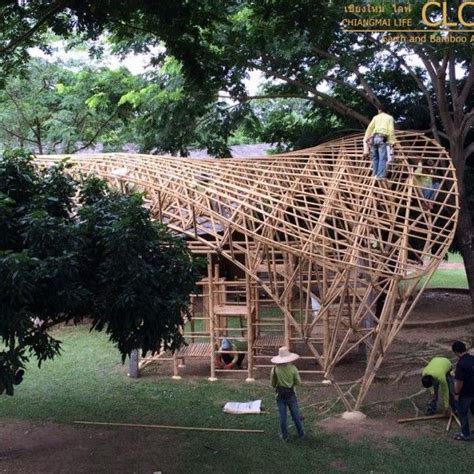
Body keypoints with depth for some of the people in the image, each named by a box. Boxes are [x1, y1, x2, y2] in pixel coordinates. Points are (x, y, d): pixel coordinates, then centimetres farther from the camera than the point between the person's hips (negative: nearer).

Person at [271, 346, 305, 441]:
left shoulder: (275, 369, -11)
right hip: (291, 394, 0)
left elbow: (273, 384, -2)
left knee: (282, 416, 9)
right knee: (295, 415, 12)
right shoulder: (293, 368, -13)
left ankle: (284, 436, 17)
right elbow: (298, 382, -5)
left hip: (280, 395, 0)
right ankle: (301, 434, 24)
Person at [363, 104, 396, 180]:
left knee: (375, 157, 12)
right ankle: (380, 175, -16)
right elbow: (391, 130, 1)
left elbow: (370, 128, 11)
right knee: (383, 158, -7)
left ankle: (375, 174, 10)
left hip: (374, 138, 4)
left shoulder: (376, 117, 20)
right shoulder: (389, 118, 13)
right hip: (382, 138, -4)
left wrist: (366, 139, 11)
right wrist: (391, 142, 0)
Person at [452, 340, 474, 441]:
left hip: (465, 394, -7)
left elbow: (459, 382, -24)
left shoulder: (461, 364, -27)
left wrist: (456, 393, -11)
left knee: (463, 413, 10)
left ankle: (465, 435, 20)